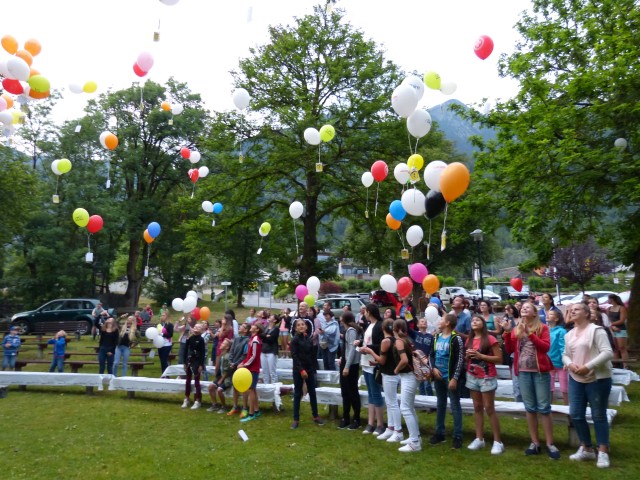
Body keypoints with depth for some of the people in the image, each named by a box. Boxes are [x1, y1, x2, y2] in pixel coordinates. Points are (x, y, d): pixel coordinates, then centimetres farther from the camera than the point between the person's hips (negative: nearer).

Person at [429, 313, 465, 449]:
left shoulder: (456, 338, -13)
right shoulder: (437, 337, 9)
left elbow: (460, 360, -16)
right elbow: (432, 354, 16)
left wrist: (455, 378, -19)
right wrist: (434, 368, -2)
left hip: (450, 377, -7)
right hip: (438, 376, 7)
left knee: (455, 405, 1)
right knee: (440, 404, 15)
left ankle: (458, 437, 8)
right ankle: (439, 433, 25)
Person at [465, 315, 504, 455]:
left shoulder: (490, 339, -10)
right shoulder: (469, 340, 9)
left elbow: (499, 359, -13)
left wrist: (480, 356, -19)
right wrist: (468, 355, -4)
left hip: (487, 378, -6)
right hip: (472, 377, 6)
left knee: (489, 409, -4)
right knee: (477, 408, 9)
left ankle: (498, 442, 3)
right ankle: (479, 439, 15)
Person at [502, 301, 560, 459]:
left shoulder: (542, 327, 0)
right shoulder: (516, 330, 11)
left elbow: (546, 347, -13)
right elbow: (509, 350, 4)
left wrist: (530, 334, -19)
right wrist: (507, 333, -7)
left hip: (540, 371, -4)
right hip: (523, 372, 4)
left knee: (544, 408, -2)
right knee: (530, 408, 9)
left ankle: (550, 444, 6)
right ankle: (535, 442, 16)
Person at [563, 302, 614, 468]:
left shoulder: (596, 330, -12)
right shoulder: (569, 335, 12)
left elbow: (608, 353, -19)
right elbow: (565, 354, 16)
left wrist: (588, 366, -23)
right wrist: (569, 364, -7)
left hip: (597, 379, -7)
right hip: (576, 379, 7)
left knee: (598, 415, 2)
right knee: (575, 414, 7)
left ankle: (603, 452, 15)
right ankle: (586, 449, 23)